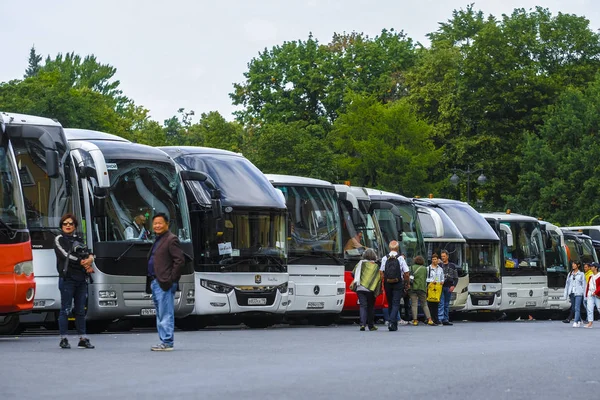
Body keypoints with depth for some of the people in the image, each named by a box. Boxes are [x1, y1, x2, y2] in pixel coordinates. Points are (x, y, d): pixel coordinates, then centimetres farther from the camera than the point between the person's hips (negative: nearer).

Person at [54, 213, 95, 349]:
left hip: (81, 279, 6)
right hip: (67, 278, -5)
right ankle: (63, 339, -1)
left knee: (81, 310, 6)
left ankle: (83, 339, 8)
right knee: (65, 310, -5)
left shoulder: (79, 240, 20)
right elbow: (66, 255, -10)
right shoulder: (59, 239, 3)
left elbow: (87, 255, 13)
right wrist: (83, 263, -10)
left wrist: (89, 258, -11)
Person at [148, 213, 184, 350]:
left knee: (166, 314, -8)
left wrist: (171, 279, -16)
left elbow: (180, 260, -15)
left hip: (164, 284, -10)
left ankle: (167, 343, -7)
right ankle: (164, 341, 16)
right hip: (155, 282, 10)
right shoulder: (158, 240, 19)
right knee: (160, 315, 12)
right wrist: (152, 280, 15)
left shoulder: (171, 239, -9)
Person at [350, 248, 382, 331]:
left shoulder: (360, 263, 5)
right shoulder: (376, 266, 0)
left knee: (363, 306, -1)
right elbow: (379, 278, -5)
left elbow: (353, 273, 9)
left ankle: (362, 324, -19)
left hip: (360, 288, 1)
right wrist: (379, 290, 2)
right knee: (371, 307, 11)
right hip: (370, 289, -1)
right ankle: (371, 325, 17)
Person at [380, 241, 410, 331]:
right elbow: (406, 273, -6)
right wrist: (407, 284, 5)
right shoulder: (400, 258, -5)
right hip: (398, 284, -3)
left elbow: (381, 273, -2)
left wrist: (381, 284, 4)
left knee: (390, 303, 14)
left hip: (387, 284, 3)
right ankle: (392, 322, -18)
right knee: (396, 304, -2)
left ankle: (394, 324, 20)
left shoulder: (384, 258, 1)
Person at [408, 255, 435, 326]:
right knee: (424, 304, 6)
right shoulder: (424, 268, 6)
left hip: (413, 287, -1)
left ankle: (415, 320, -6)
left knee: (414, 304, 0)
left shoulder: (412, 267, 4)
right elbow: (425, 278, 10)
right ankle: (429, 319, -3)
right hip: (421, 287, 1)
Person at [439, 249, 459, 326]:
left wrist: (453, 286, -4)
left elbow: (456, 277, 10)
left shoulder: (452, 266, 12)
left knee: (447, 304, 7)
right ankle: (440, 319, -18)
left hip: (449, 287, 2)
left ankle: (446, 320, 10)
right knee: (441, 303, -12)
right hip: (440, 287, -2)